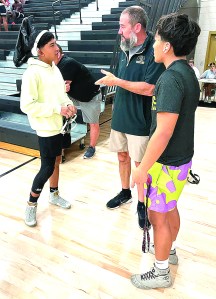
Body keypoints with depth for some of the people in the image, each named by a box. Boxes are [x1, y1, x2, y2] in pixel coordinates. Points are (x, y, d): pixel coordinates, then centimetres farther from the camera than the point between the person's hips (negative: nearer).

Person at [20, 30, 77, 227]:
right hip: (46, 129, -8)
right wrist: (57, 109, -23)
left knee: (56, 161, 18)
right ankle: (31, 204, 19)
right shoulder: (33, 73, -18)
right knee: (47, 167, -2)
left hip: (59, 125, 8)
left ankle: (54, 194, 38)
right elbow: (27, 105, -21)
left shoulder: (55, 68, 6)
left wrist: (68, 105, -6)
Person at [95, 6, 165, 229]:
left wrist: (116, 81, -20)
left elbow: (149, 89, -25)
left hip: (139, 121, -7)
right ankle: (125, 192, 38)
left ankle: (142, 204, 23)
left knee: (141, 163, 5)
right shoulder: (125, 50, 8)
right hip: (120, 117, 7)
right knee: (122, 156, 18)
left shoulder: (153, 52, -16)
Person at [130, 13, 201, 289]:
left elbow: (163, 133, -28)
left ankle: (161, 272, 27)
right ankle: (169, 250, 47)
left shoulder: (171, 78, -24)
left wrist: (143, 168, -20)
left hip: (167, 163, -9)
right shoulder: (187, 73, 6)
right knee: (170, 208, 25)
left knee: (158, 216, 7)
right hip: (180, 157, 9)